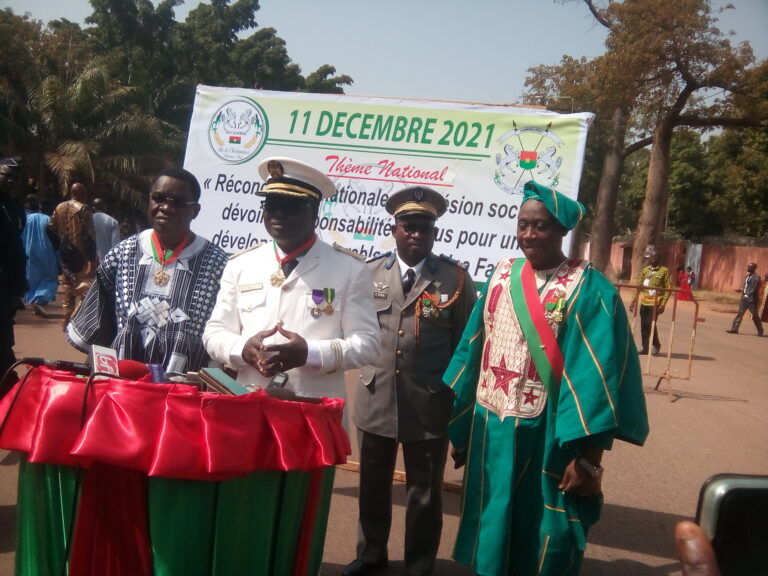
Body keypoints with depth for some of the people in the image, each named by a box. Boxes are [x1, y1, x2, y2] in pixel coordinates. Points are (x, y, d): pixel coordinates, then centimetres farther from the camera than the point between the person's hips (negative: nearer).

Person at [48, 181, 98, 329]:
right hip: (80, 255, -7)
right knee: (82, 291, -2)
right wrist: (92, 257, -13)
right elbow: (89, 235, -17)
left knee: (68, 291, 17)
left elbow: (52, 228, 11)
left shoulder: (59, 208, 8)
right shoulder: (84, 209, -13)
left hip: (64, 254, 7)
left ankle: (67, 322, 22)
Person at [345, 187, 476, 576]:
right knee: (373, 486, 19)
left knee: (424, 493, 13)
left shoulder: (456, 279, -3)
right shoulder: (371, 272, 3)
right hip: (376, 399, 2)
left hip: (429, 406, -2)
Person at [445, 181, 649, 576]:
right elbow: (472, 351, 7)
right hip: (491, 431, 5)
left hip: (546, 438, -4)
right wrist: (458, 428, 7)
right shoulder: (501, 277, 4)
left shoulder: (588, 290, -10)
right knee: (492, 529, 18)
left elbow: (597, 376, -13)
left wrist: (588, 459, -14)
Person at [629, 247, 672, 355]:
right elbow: (639, 286, 13)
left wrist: (663, 304, -15)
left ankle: (656, 345, 11)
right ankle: (645, 347, 14)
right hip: (644, 302, 5)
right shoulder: (645, 270, 11)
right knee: (643, 325, 4)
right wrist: (633, 301, 7)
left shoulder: (665, 271, -3)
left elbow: (668, 289, -7)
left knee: (651, 324, -11)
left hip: (656, 303, -5)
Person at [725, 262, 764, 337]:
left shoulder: (756, 278, -10)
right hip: (744, 299, 8)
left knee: (755, 316, 1)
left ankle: (760, 331, 13)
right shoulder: (747, 276, 14)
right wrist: (742, 290, 5)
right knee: (739, 313, 3)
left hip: (751, 300, -8)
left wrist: (747, 295, -21)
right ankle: (735, 329, 3)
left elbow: (754, 289, -17)